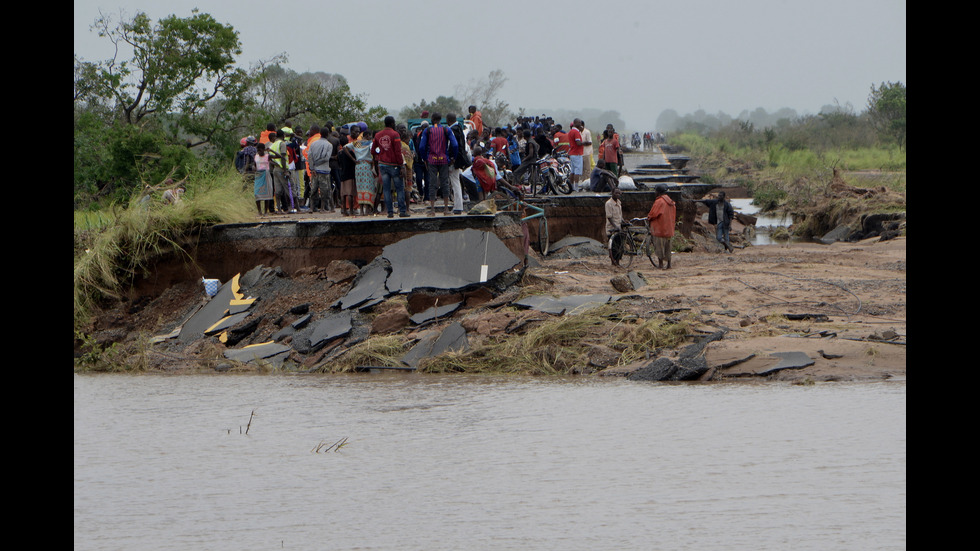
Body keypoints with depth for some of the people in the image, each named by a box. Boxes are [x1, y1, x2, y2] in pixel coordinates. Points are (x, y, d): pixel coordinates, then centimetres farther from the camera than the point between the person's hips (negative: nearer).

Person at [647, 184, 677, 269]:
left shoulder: (659, 201, -16)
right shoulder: (671, 202, 9)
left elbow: (653, 214, -15)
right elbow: (674, 215, 17)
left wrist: (648, 218, 5)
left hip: (659, 228, -8)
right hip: (669, 228, 8)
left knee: (659, 246, -1)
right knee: (667, 247, 13)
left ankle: (661, 264, -2)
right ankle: (669, 264, 13)